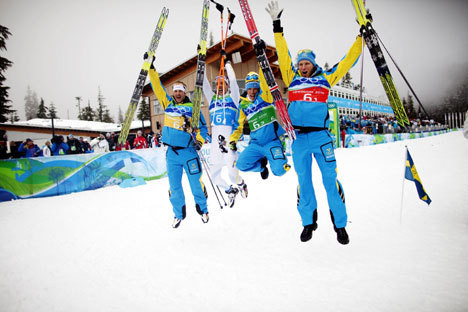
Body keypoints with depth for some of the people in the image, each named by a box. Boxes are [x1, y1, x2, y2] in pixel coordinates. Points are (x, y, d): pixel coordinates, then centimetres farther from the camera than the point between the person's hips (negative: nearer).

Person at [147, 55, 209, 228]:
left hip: (189, 151, -3)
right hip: (171, 152, 3)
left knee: (195, 182, 1)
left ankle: (202, 209, 22)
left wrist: (199, 140, -9)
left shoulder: (192, 107, 4)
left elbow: (202, 126, 7)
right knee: (174, 185, 7)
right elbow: (157, 87, 15)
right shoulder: (167, 104, 12)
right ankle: (179, 214, 23)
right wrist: (151, 67, 14)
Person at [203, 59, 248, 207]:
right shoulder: (212, 98, 21)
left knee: (232, 173, -14)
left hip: (230, 139, -4)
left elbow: (233, 80, 1)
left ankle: (240, 183, 20)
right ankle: (230, 190, 30)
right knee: (214, 175, 5)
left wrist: (227, 62, 5)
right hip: (216, 140, 4)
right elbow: (204, 84, 16)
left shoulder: (233, 97, 12)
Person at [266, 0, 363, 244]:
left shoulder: (325, 78, 13)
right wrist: (277, 26, 14)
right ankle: (309, 222, 21)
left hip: (321, 135, -1)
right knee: (303, 180, 6)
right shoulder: (292, 79, 13)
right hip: (299, 137, 1)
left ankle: (340, 225, 14)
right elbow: (283, 54, 14)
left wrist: (362, 36, 23)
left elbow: (348, 61, 19)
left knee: (330, 178, 0)